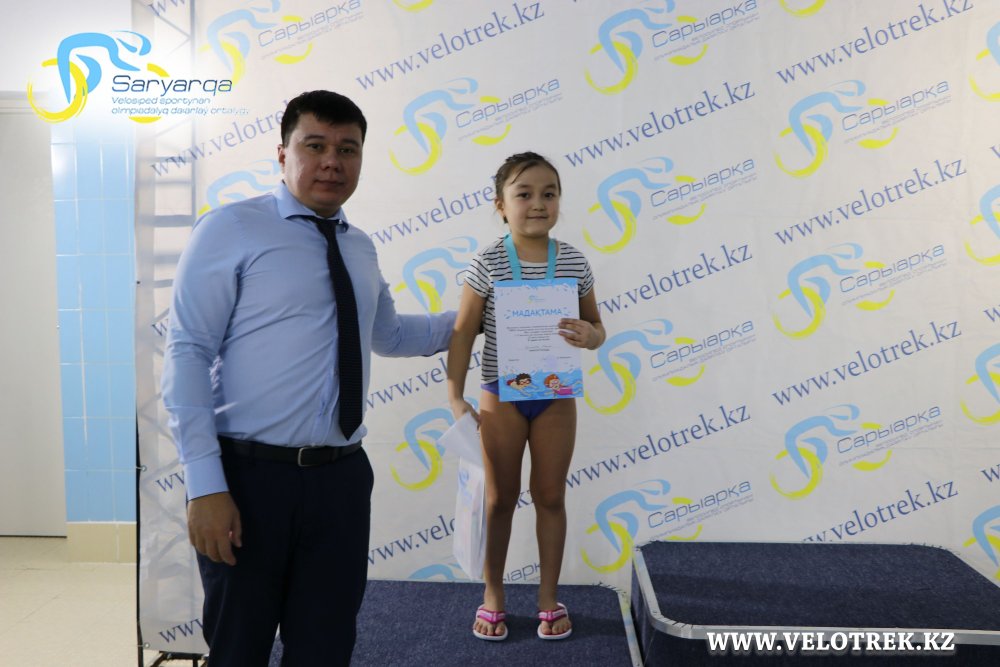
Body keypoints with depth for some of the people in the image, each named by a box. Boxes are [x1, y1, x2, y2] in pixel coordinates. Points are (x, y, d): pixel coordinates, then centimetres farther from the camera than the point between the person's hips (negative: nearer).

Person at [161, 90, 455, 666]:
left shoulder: (360, 248, 13)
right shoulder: (230, 230, -5)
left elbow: (389, 335, 29)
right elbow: (187, 355, -11)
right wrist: (206, 486, -18)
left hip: (342, 476, 5)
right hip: (249, 474, -5)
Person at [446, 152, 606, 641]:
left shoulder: (574, 263, -3)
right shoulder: (487, 265, -10)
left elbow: (597, 328, 6)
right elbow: (464, 333, -8)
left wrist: (589, 335, -19)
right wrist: (456, 399, -14)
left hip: (556, 396, 2)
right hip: (501, 395, -2)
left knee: (551, 497, 12)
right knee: (500, 499, 11)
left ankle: (549, 599, 29)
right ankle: (492, 598, 29)